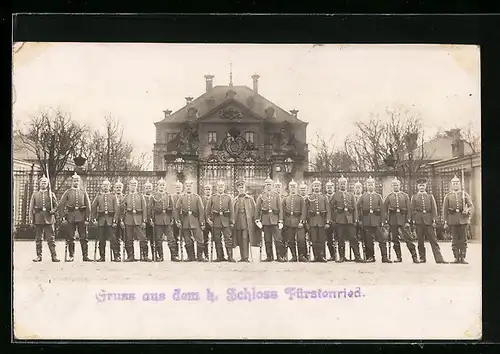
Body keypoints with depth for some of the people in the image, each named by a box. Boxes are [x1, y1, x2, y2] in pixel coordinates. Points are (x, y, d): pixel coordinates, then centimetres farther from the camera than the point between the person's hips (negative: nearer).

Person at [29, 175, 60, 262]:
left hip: (49, 219, -1)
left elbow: (56, 206, 10)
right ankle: (39, 256, 8)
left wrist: (53, 211, -12)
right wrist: (31, 220, 0)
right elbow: (31, 208, 8)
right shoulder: (35, 194, 11)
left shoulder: (51, 194, 11)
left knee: (51, 238, -5)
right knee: (38, 239, 3)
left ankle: (54, 256, -5)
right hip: (38, 219, 1)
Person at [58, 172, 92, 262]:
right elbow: (61, 205, 3)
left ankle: (85, 256, 1)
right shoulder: (67, 192, 7)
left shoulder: (83, 193, 9)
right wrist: (63, 217, -5)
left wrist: (87, 219, -1)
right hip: (70, 216, 0)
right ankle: (71, 256, 9)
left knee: (83, 237, -2)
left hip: (81, 217, 0)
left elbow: (88, 206, 7)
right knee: (70, 238, 2)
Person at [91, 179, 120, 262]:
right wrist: (94, 219, 2)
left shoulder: (113, 197, 8)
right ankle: (102, 256, 9)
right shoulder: (98, 197, 13)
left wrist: (115, 221, -7)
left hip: (110, 220, -2)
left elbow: (117, 209, 1)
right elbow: (93, 208, 12)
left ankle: (117, 256, -9)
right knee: (101, 239, 3)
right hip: (101, 220, 2)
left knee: (113, 238, -9)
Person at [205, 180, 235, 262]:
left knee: (228, 239, -7)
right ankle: (220, 257, 11)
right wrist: (208, 219, -5)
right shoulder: (212, 198, 9)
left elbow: (232, 210, 5)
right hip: (215, 221, 1)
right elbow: (207, 210, 7)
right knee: (217, 240, 3)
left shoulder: (228, 197, 8)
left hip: (226, 221, -1)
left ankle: (230, 257, -4)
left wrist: (232, 222, -2)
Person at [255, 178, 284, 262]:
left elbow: (280, 208, 4)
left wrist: (280, 221, -3)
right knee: (267, 240, 4)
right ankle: (269, 256, 12)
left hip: (275, 219, -1)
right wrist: (257, 220, -4)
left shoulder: (276, 195, 7)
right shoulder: (261, 196, 8)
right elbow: (257, 209, 6)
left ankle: (280, 256, -1)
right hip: (265, 219, 1)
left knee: (278, 239, -7)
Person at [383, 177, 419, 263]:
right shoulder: (389, 196, 8)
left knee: (407, 238, -8)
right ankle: (398, 257, 12)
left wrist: (408, 221, -5)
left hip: (402, 218, -2)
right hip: (393, 219, 2)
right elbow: (385, 209, 10)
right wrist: (386, 219, -2)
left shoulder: (405, 196, 6)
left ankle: (414, 257, -7)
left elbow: (408, 209, 3)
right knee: (395, 239, 4)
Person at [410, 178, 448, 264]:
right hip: (419, 221, 0)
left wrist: (434, 220, -3)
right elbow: (412, 209, 6)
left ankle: (439, 259, -8)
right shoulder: (414, 197, 11)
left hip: (429, 220, 0)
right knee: (420, 241, 2)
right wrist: (413, 220, -4)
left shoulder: (430, 196, 13)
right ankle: (422, 258, 10)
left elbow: (434, 209, 7)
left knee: (433, 240, -4)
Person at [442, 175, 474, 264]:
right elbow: (445, 210, 7)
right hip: (453, 220, 0)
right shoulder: (448, 196, 9)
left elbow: (471, 206, 6)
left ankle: (462, 258, 4)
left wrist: (467, 211, -16)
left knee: (463, 239, -1)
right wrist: (445, 222, 1)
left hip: (463, 219, 0)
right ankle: (456, 257, 6)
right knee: (455, 240, 0)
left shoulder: (465, 194, 9)